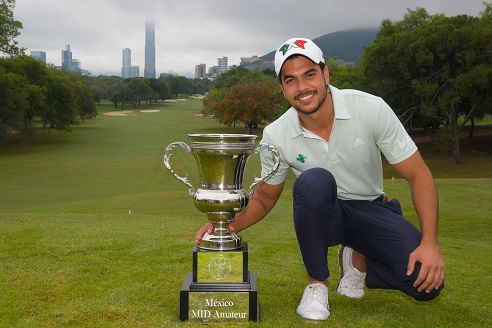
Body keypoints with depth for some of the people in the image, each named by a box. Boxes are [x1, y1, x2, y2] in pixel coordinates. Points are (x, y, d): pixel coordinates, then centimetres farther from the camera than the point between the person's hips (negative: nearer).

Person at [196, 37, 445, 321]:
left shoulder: (372, 109, -19)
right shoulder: (276, 135, -14)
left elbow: (418, 175, -14)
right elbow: (266, 196, 3)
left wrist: (430, 242, -25)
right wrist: (232, 225, -17)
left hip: (372, 212, 0)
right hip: (322, 215, 0)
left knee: (427, 282, -25)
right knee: (315, 180, -37)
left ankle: (358, 260, 8)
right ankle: (317, 283, -14)